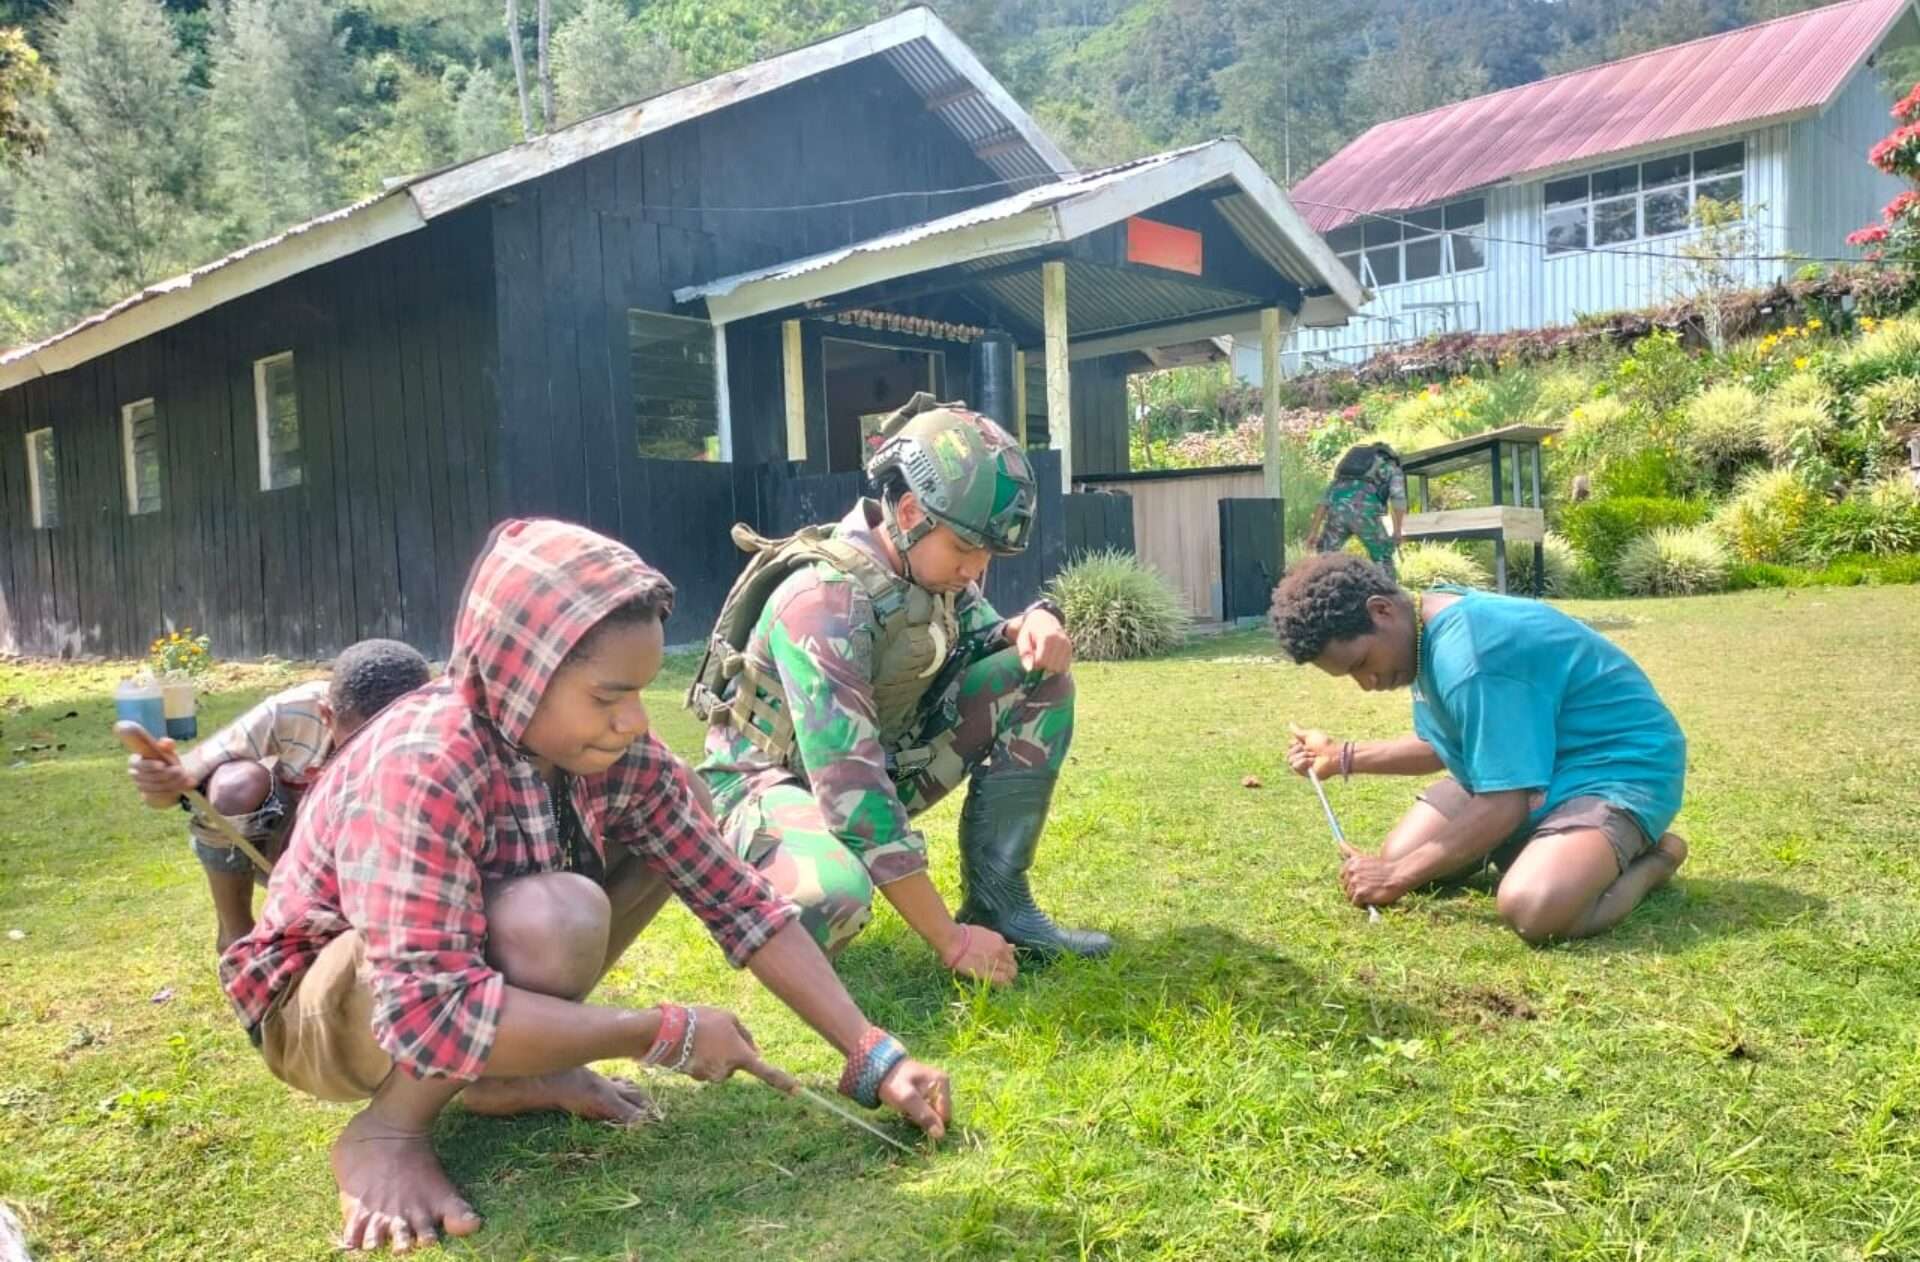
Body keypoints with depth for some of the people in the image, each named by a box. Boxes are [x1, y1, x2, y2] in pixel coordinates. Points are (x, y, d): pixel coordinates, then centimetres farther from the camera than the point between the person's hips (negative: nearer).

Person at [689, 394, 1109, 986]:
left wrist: (1035, 623, -16)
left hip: (886, 755, 7)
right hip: (776, 779, -7)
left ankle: (997, 905, -5)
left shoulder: (931, 564, -8)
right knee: (837, 895, -42)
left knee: (1039, 681, -9)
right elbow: (851, 788, -34)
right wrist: (950, 941, -31)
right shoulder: (824, 597, -31)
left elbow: (982, 641, 11)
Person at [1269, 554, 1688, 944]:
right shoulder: (1433, 624, -1)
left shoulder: (1469, 658, -32)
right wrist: (1343, 756, 7)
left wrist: (1395, 877, -20)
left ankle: (1651, 859, -5)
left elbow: (1504, 806, -28)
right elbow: (1448, 746, 15)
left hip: (1620, 766, -10)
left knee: (1533, 908, -36)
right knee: (1400, 855, 5)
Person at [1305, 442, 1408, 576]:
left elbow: (1325, 498, 27)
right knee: (1383, 559, 17)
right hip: (1364, 509, -3)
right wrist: (1397, 532, 3)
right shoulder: (1392, 467, 28)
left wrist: (1314, 531, 21)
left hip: (1338, 506, 3)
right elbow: (1398, 497, 6)